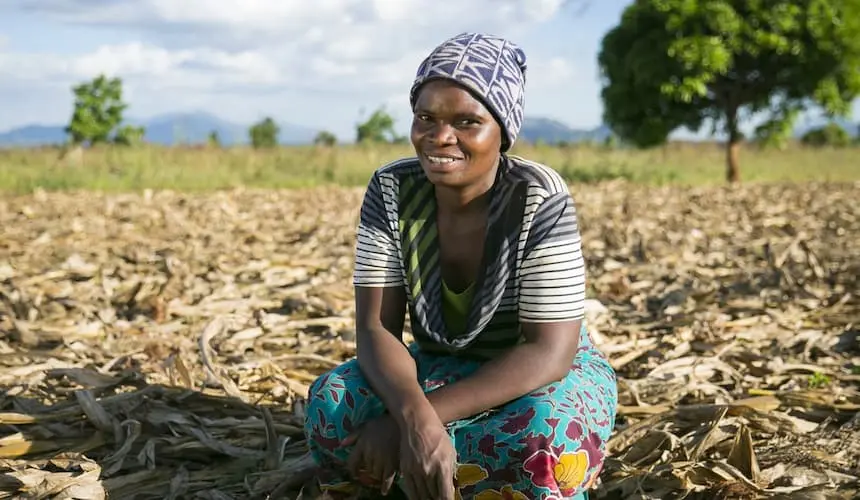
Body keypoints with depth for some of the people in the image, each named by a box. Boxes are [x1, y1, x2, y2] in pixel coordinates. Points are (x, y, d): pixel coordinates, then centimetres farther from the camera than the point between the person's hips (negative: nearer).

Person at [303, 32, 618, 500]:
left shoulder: (539, 199, -25)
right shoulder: (391, 190, -14)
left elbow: (548, 352, -28)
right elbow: (375, 329, -18)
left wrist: (418, 417, -36)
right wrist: (415, 416, -40)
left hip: (548, 377, -3)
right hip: (440, 371, 3)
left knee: (542, 438, -37)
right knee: (329, 403, -24)